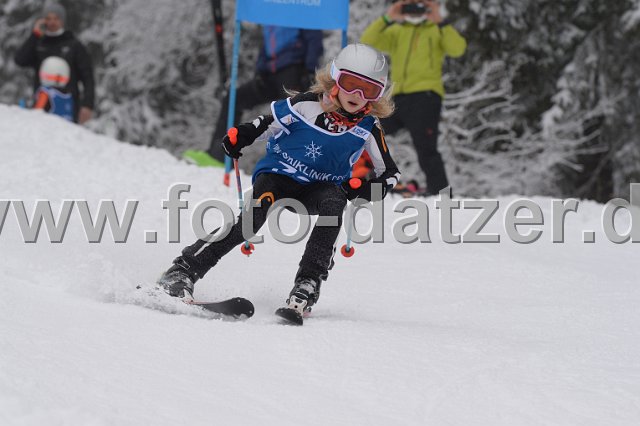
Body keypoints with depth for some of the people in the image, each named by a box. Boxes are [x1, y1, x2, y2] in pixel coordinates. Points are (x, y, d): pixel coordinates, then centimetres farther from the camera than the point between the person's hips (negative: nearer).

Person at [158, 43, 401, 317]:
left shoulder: (368, 129, -8)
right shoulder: (307, 105, -13)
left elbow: (390, 174, 1)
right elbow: (267, 123, 3)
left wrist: (363, 190, -18)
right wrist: (239, 138, -16)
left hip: (318, 188, 2)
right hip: (278, 174, -2)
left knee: (334, 203, -35)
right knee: (253, 219, -30)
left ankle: (308, 282, -34)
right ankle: (184, 271, -26)